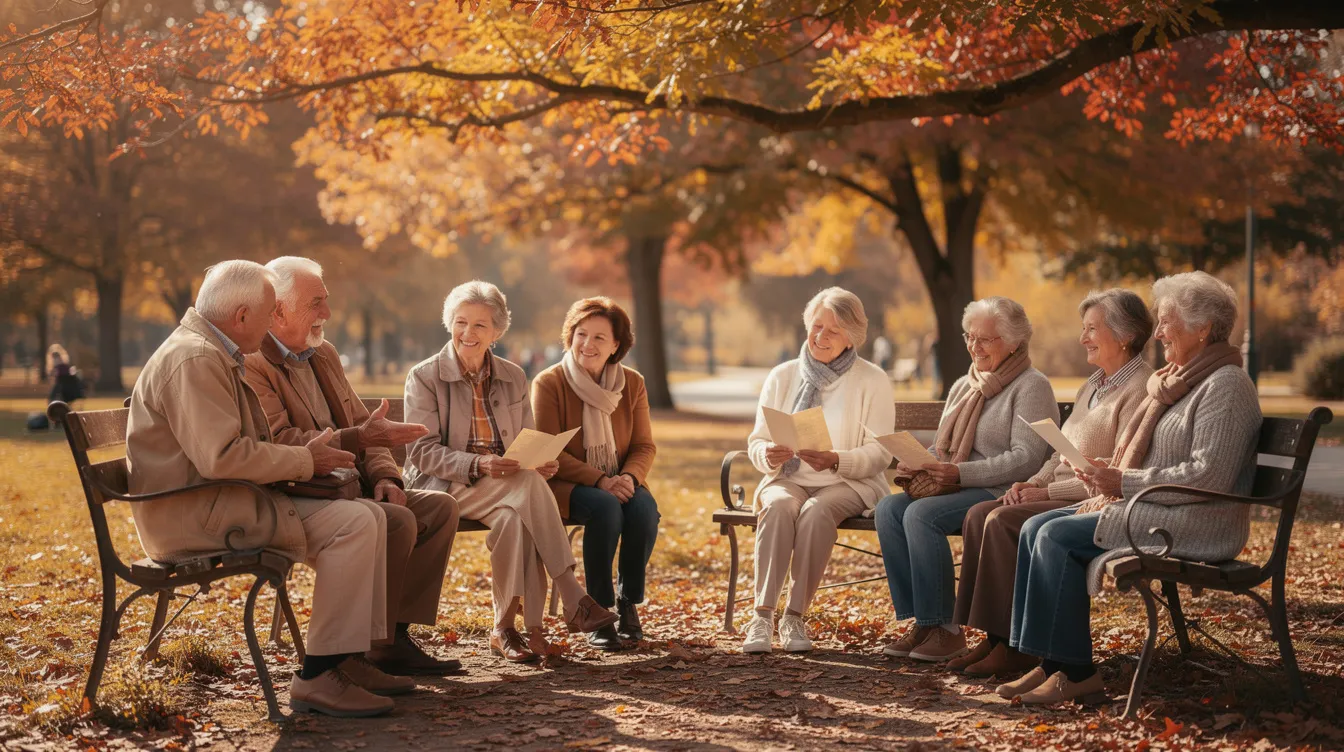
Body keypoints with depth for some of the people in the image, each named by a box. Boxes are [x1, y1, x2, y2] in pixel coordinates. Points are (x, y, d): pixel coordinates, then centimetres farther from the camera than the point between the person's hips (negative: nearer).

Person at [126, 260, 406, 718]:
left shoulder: (214, 354, 19)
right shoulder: (194, 359, -16)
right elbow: (222, 457, -25)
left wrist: (304, 456, 8)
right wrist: (305, 462, -13)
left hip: (218, 500, 11)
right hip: (191, 514, -11)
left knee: (366, 515, 6)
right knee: (353, 523, -19)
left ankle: (355, 658, 7)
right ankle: (317, 678, -18)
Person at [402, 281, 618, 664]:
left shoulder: (513, 379, 13)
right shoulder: (424, 378, 0)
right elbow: (422, 452, -8)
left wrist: (542, 461, -11)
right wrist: (478, 465, -25)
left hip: (506, 488, 4)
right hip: (443, 487, -4)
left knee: (514, 518, -34)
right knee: (528, 485, -32)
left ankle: (506, 628, -29)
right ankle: (573, 600, -31)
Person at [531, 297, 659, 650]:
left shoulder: (632, 383, 6)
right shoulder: (549, 383, -6)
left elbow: (644, 446, 5)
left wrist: (629, 478, -18)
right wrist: (600, 480, -24)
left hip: (620, 483, 4)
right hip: (567, 485, -3)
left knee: (645, 508, -30)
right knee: (605, 507, -35)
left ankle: (629, 602, -9)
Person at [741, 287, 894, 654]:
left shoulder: (872, 381, 1)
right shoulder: (782, 376, 10)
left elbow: (880, 453, -7)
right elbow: (755, 442, 8)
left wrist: (835, 460, -26)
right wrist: (769, 455, -17)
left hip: (849, 483, -2)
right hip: (787, 478, 2)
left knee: (816, 511, -36)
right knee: (779, 505, -33)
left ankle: (795, 616, -29)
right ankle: (762, 616, -36)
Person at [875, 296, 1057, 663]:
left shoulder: (1031, 386, -3)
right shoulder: (963, 387, 23)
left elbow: (1026, 458, -14)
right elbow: (941, 448, 24)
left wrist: (961, 473, -22)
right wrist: (917, 466, -1)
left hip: (1000, 494, -8)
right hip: (954, 490, 8)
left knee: (921, 514, -30)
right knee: (889, 508, -18)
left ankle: (945, 629, -24)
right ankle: (920, 621, -18)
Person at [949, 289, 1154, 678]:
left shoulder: (1140, 390, -13)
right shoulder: (1094, 383, 19)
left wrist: (1047, 491, -17)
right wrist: (1031, 483, 2)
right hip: (1061, 494, 9)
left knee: (1003, 522, -24)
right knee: (979, 515, -10)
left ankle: (1016, 646, -16)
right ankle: (994, 638, -10)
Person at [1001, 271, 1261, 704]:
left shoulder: (1225, 386, -13)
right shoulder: (1180, 380, 18)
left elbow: (1209, 476, -23)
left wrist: (1126, 483, -19)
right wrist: (1112, 476, 5)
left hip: (1197, 525, -10)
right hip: (1155, 510, 10)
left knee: (1057, 536, -20)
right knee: (1036, 528, -4)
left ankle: (1076, 672, -12)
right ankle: (1050, 663, -7)